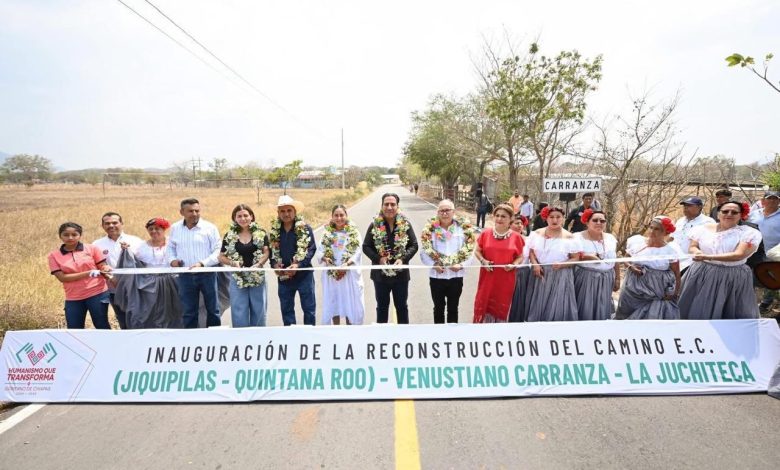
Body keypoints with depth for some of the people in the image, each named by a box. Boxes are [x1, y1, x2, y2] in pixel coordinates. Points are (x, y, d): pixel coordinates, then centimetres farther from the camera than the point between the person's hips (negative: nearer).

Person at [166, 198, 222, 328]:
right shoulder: (175, 228, 6)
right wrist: (172, 260, -2)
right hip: (185, 275, 3)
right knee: (188, 312, 12)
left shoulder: (210, 227, -6)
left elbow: (218, 251, -8)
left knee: (212, 309, 9)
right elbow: (170, 247, 19)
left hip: (207, 274, -2)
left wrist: (202, 263, -19)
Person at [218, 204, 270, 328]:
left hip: (258, 278, 0)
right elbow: (221, 257, 6)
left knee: (258, 311, 10)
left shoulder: (260, 233, -1)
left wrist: (259, 264, -20)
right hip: (238, 278, 0)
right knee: (239, 313, 6)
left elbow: (266, 252, -3)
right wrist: (233, 263, -13)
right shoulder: (229, 236, 2)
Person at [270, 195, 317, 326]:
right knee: (286, 309, 14)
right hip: (283, 276, 4)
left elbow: (311, 249, -12)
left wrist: (298, 265, -22)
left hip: (303, 274, -4)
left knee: (309, 307, 6)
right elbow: (271, 250, 9)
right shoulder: (274, 230, 5)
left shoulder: (305, 229, -7)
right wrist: (275, 265, -10)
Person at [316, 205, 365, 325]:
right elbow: (320, 250, 4)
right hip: (331, 273, 2)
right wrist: (324, 258, -17)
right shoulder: (327, 232, 6)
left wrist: (346, 264, -20)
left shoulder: (354, 232, -1)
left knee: (350, 303, 4)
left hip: (349, 273, -2)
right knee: (333, 302, 8)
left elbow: (357, 252, -7)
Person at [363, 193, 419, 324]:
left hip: (401, 273, 0)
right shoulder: (375, 225, -4)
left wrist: (403, 259, -17)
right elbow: (366, 246, -1)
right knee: (382, 306, 15)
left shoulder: (405, 224, -3)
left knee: (401, 306, 14)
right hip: (380, 273, 0)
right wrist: (378, 259, -17)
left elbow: (414, 245, -2)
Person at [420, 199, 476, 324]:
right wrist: (433, 264, -17)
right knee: (438, 307, 16)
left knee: (453, 308, 15)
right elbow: (424, 251, -4)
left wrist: (461, 264, -16)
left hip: (456, 275, 0)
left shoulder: (464, 227, -3)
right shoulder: (430, 228, -3)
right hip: (436, 275, 0)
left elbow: (470, 249, -3)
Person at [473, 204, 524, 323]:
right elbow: (477, 251, 8)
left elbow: (520, 257, 6)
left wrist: (513, 265, -14)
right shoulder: (485, 234, 0)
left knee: (502, 308, 11)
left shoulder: (516, 237, -2)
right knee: (483, 304, 8)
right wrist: (483, 261, -10)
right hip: (487, 277, 1)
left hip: (506, 279, 0)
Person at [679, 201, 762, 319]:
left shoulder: (749, 233, -5)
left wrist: (708, 257, -26)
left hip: (733, 278, -2)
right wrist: (698, 253, -22)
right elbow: (692, 247, 4)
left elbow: (739, 254, -16)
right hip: (702, 275, 2)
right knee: (698, 311, 7)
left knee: (729, 314, 6)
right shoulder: (703, 229, 3)